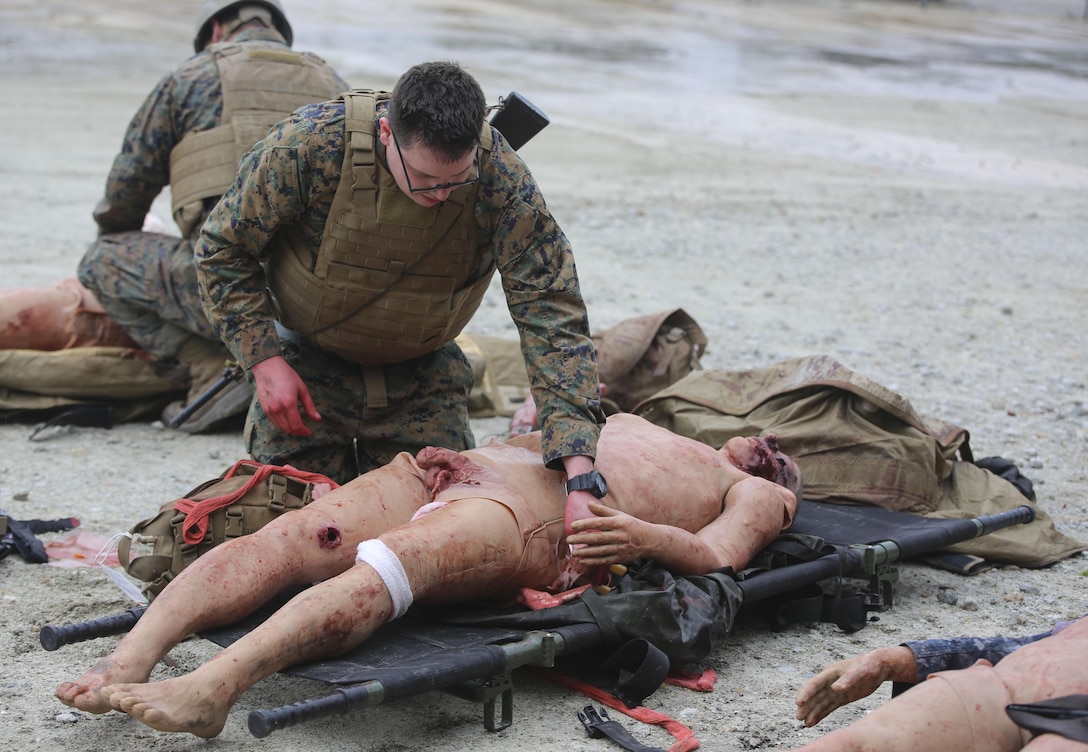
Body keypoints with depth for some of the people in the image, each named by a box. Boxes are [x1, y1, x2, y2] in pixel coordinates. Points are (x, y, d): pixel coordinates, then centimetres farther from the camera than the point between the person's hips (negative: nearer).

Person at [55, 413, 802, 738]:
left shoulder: (754, 496, 24)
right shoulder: (628, 422, 44)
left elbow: (718, 555, 2)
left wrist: (647, 537, -18)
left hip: (537, 519, -6)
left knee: (385, 565, -37)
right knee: (281, 541, -22)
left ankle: (213, 686, -55)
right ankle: (130, 659, -38)